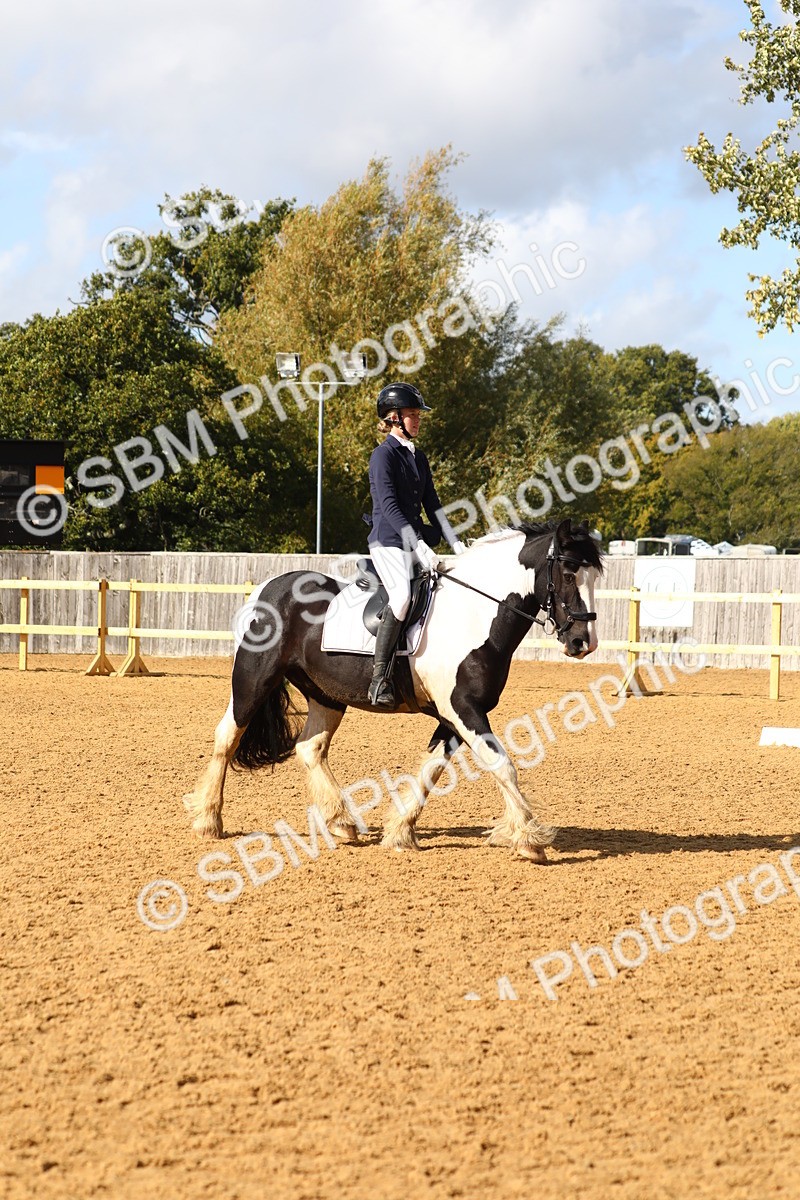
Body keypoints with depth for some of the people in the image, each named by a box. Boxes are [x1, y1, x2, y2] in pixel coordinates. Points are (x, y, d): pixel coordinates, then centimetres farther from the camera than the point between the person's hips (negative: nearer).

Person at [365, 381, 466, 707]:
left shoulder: (418, 457, 17)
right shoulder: (384, 455, -8)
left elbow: (432, 506, 19)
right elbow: (389, 506, -17)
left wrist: (455, 543, 8)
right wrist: (419, 546, -25)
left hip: (416, 541, 9)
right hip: (389, 542, -9)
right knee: (403, 595, -32)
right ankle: (380, 678, -31)